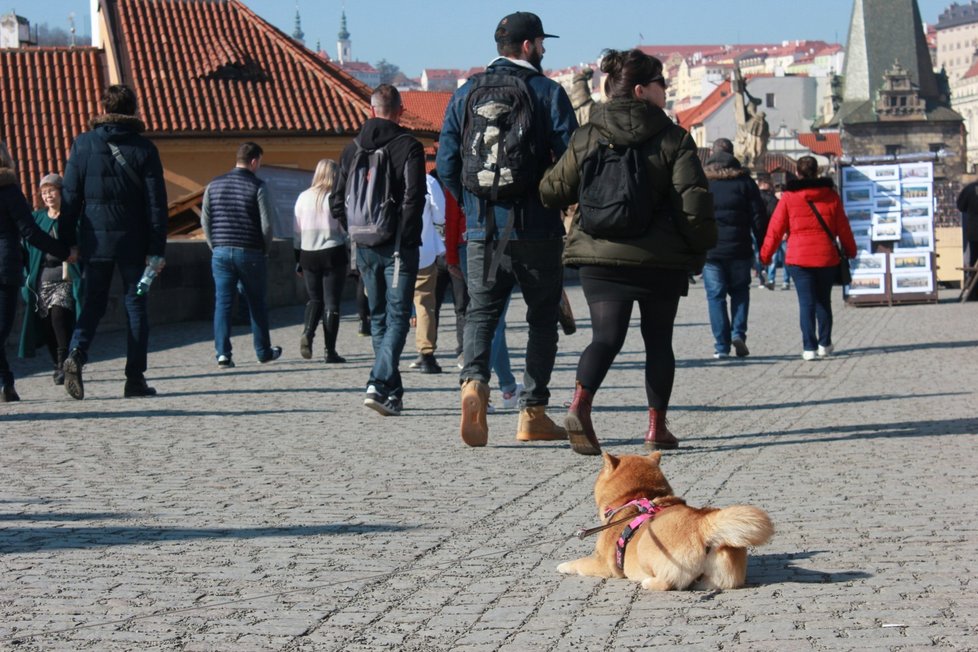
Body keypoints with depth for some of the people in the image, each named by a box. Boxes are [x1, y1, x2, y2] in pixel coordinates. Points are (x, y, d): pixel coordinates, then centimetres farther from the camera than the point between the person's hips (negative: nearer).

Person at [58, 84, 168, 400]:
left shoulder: (83, 145, 1)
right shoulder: (144, 148, -2)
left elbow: (70, 197, 1)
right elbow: (156, 203, -5)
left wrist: (66, 243, 6)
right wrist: (157, 249, -3)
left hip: (95, 240, 1)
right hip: (133, 242, -1)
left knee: (93, 304, 10)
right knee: (136, 305, 7)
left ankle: (76, 353, -17)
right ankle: (135, 378, 5)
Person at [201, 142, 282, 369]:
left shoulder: (214, 185, 5)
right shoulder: (257, 186, -8)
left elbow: (205, 220, 7)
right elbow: (267, 223, -10)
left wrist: (215, 247, 14)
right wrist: (265, 249, 5)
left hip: (221, 253, 3)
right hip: (250, 253, -3)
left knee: (222, 303, 3)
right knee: (257, 303, 11)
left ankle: (223, 353, -7)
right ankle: (263, 352, 21)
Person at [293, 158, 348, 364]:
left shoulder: (303, 198, 3)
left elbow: (296, 231, 7)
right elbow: (345, 229, -10)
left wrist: (298, 261, 14)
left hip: (308, 254, 4)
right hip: (333, 254, -4)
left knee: (314, 299, 18)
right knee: (331, 302, 3)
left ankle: (307, 332, -8)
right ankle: (329, 350, 2)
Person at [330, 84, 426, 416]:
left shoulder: (352, 149, 8)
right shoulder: (408, 146, -7)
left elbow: (337, 202, 8)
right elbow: (414, 197, -16)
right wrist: (407, 237, -9)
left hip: (366, 247, 5)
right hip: (398, 245, -5)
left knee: (378, 317, 14)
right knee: (397, 317, -3)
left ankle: (393, 392, 16)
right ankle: (379, 384, -20)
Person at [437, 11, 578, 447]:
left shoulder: (465, 94, 7)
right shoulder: (547, 92, -4)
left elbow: (446, 166, 6)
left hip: (481, 230, 3)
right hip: (536, 229, -3)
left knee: (481, 312, 9)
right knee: (543, 317, 9)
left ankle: (474, 381, -19)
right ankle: (532, 414, 8)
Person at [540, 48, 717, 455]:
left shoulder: (585, 138, 3)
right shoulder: (673, 138, -4)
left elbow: (553, 191, 5)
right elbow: (694, 202, -9)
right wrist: (701, 249, 5)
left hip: (599, 256, 1)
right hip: (661, 259, -1)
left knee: (606, 336, 0)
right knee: (658, 340, 14)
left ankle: (580, 406, -26)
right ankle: (657, 426, 13)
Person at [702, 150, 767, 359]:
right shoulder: (745, 184, 5)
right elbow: (759, 218, 1)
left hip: (709, 251, 0)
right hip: (739, 251, 0)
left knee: (715, 297, 4)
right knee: (740, 291, 18)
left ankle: (721, 346, 1)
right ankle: (738, 333, 0)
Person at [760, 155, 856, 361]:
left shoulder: (789, 196, -2)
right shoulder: (830, 194, 4)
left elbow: (776, 228, -2)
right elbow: (842, 226, 9)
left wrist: (765, 254, 6)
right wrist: (850, 250, 21)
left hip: (798, 257, -2)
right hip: (826, 256, 2)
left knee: (806, 302, -1)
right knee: (823, 300, 16)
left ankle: (809, 347, -7)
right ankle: (824, 344, 22)